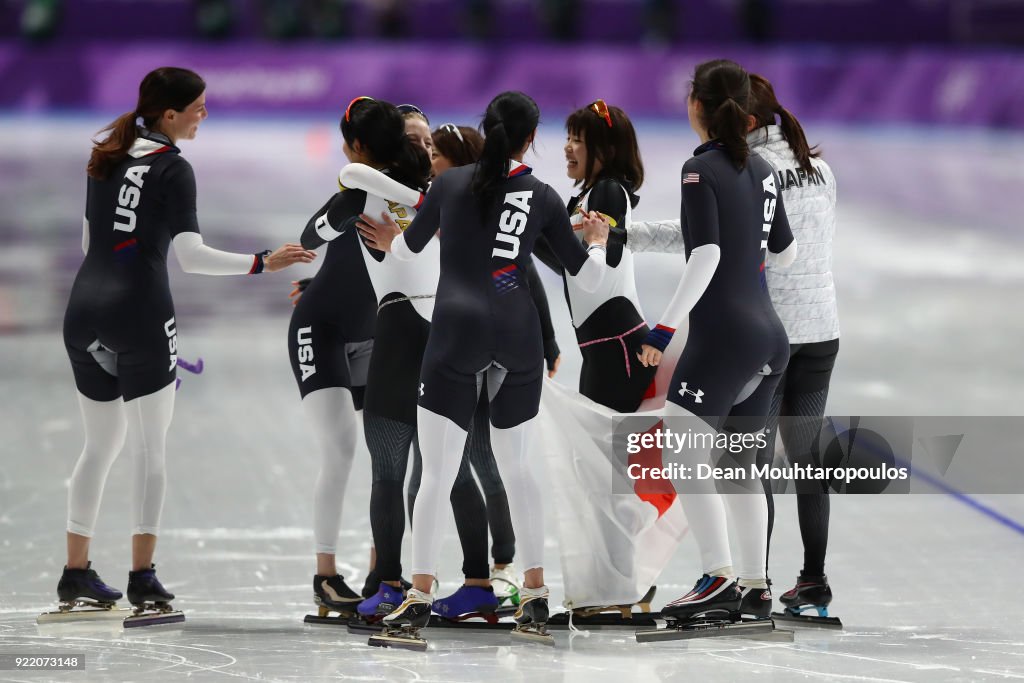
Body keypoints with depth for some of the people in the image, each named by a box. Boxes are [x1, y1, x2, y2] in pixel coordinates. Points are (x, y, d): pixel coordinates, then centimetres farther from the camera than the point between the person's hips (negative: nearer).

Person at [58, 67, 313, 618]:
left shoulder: (106, 160, 14)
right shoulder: (172, 169, -7)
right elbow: (189, 255, -15)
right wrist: (262, 263, -16)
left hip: (85, 309, 6)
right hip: (141, 313, -6)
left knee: (100, 444, 15)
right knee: (150, 446, 1)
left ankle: (76, 572, 16)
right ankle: (142, 577, -4)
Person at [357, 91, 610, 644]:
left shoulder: (450, 182, 7)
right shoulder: (543, 197, 7)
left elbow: (410, 246, 22)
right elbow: (587, 278, 13)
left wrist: (391, 242, 46)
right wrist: (598, 241, 34)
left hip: (456, 330, -2)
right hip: (518, 335, 2)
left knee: (437, 470, -2)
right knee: (515, 464, 16)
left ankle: (420, 597, -10)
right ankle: (535, 596, 13)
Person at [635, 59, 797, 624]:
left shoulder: (702, 169, -10)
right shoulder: (761, 171, 11)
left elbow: (706, 255, -19)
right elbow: (784, 253, 21)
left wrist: (666, 326, -19)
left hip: (723, 336, -8)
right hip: (767, 334, 8)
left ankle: (719, 577, -15)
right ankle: (754, 587, 16)